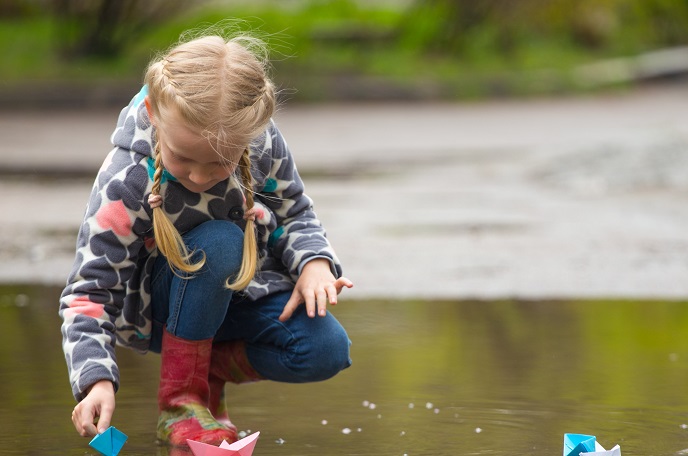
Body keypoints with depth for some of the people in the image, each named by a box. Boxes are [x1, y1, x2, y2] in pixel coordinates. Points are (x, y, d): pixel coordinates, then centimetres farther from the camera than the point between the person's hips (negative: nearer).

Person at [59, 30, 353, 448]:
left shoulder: (264, 143, -18)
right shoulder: (126, 183, -28)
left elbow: (295, 216, 1)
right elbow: (90, 293, -25)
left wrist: (314, 263, -22)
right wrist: (97, 380, -41)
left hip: (244, 290, 4)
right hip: (158, 305, -4)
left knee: (327, 351, -23)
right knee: (219, 241, -37)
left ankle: (207, 369, 6)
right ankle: (180, 399, -19)